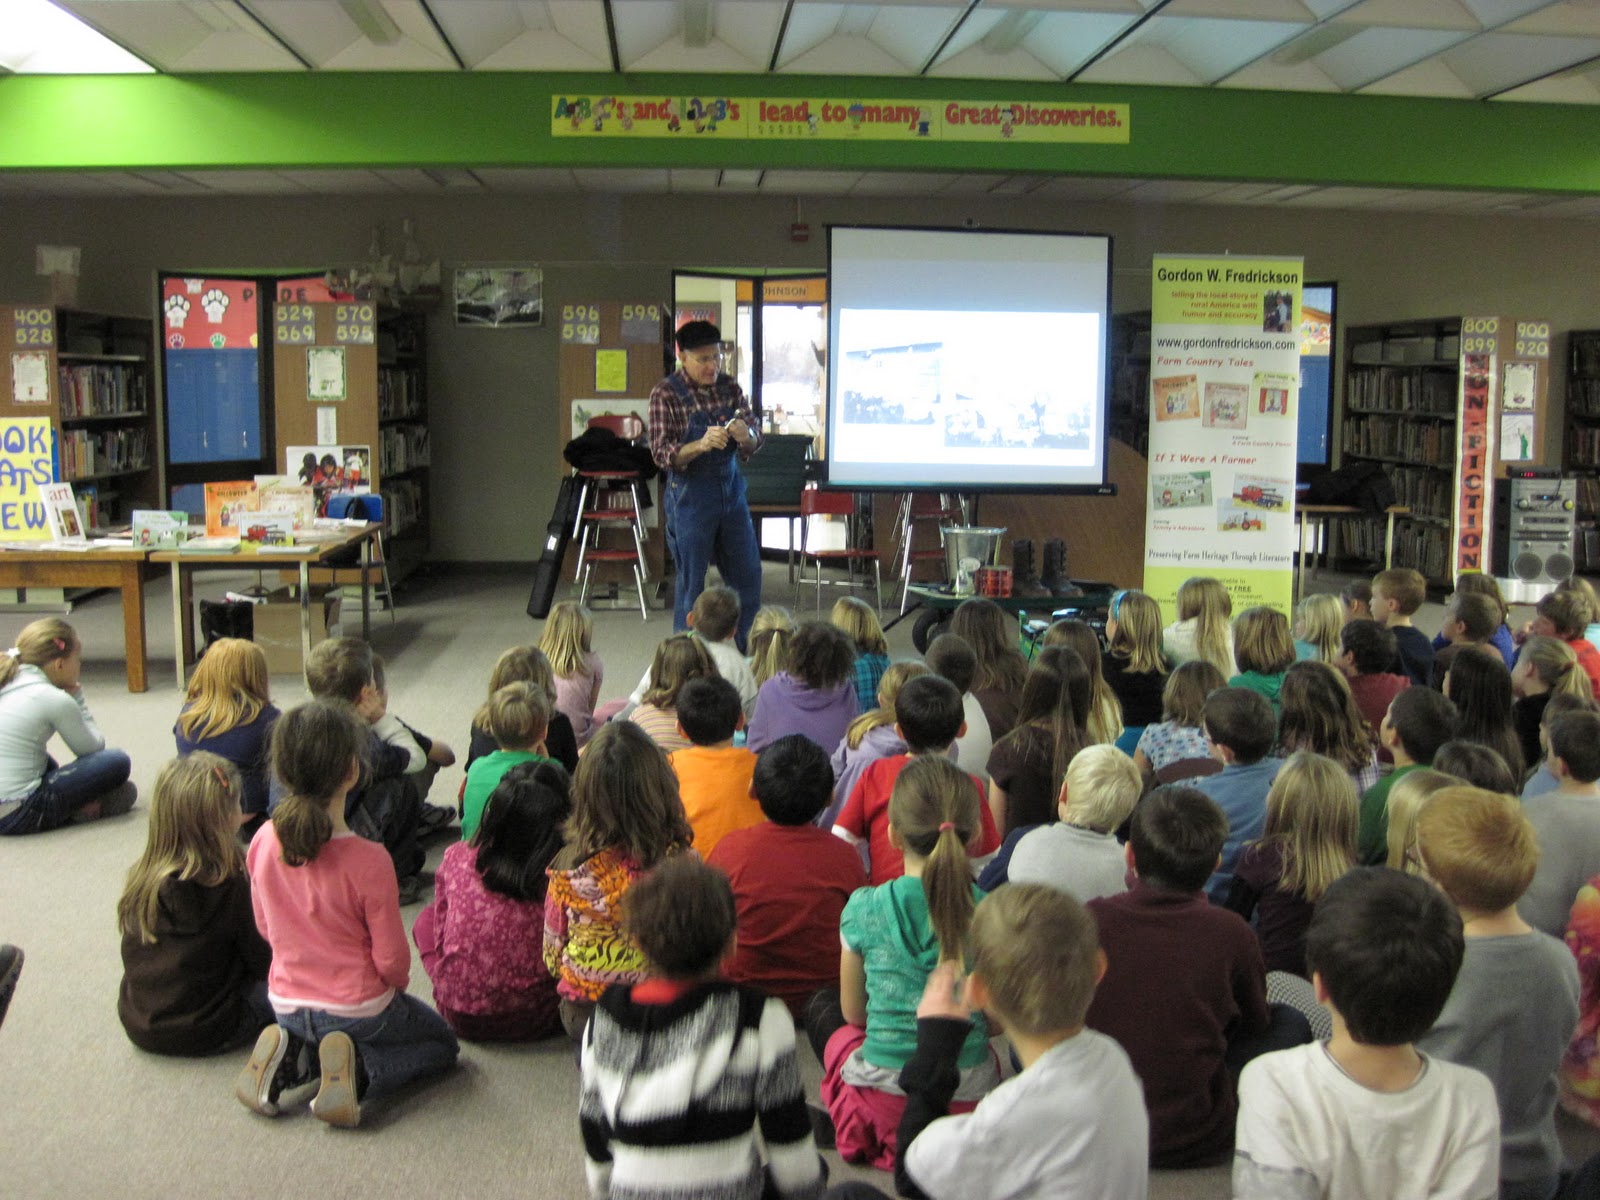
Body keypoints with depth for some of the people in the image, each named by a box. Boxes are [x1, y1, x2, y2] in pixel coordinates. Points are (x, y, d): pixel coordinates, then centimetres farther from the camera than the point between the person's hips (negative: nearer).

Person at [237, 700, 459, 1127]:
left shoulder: (263, 843, -12)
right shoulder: (368, 861, -28)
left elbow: (265, 927, 4)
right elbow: (392, 959, -16)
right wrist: (398, 983, 6)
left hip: (287, 1006, 6)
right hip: (358, 1008, -5)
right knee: (442, 1043, 21)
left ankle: (291, 1055, 6)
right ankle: (359, 1070, -6)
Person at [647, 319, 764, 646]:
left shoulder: (729, 387, 5)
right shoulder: (666, 395, -9)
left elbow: (755, 440, 2)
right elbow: (662, 454, -15)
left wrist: (746, 435, -22)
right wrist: (701, 445, -32)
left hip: (731, 488, 5)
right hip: (690, 495, -5)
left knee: (747, 576, 12)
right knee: (691, 583, 2)